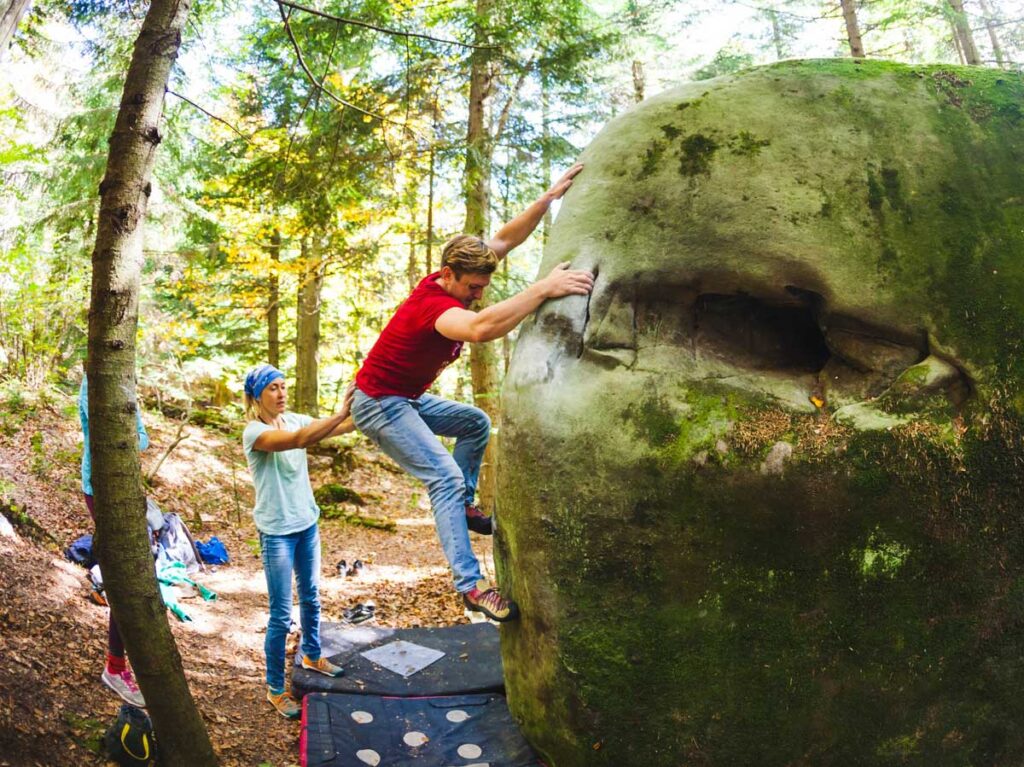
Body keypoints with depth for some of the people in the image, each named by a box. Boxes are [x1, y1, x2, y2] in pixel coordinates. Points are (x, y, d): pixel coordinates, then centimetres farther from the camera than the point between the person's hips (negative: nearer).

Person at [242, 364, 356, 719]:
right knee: (281, 614, 1)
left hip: (307, 523, 6)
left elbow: (342, 428, -10)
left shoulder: (295, 419, 1)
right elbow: (297, 440, -37)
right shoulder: (254, 432, -19)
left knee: (311, 597, 22)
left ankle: (311, 655, 44)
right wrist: (342, 411, -44)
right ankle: (275, 689, 17)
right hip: (277, 531, -6)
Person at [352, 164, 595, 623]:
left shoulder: (452, 281, -3)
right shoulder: (435, 304, -31)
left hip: (407, 399, 10)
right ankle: (470, 586, -20)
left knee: (477, 423, 16)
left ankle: (462, 505, 16)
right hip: (378, 404, -10)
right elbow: (481, 329, -54)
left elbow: (505, 239, -1)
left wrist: (550, 197, -12)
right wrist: (544, 288, -55)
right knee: (445, 477, -20)